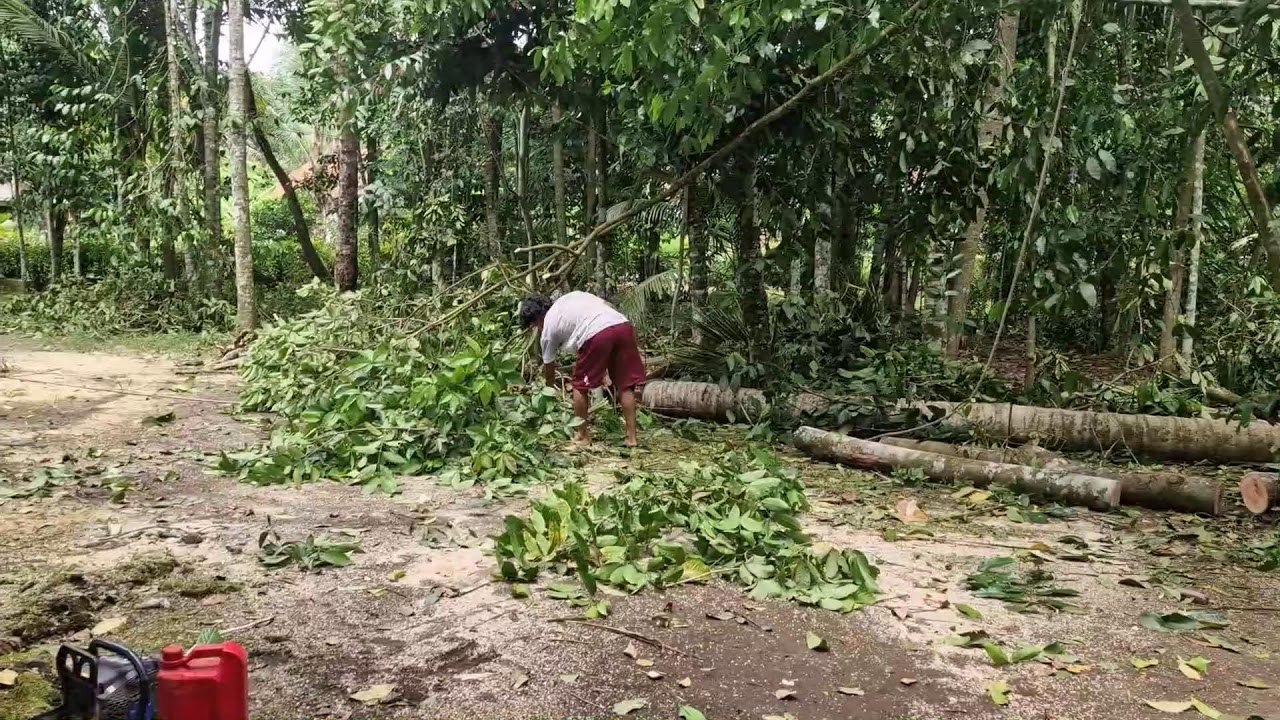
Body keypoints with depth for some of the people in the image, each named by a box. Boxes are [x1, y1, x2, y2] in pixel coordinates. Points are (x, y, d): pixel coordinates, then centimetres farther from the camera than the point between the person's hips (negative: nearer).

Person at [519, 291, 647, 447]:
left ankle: (583, 436, 21)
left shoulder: (549, 325, 19)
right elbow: (608, 305, 25)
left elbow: (548, 365, 27)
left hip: (597, 334, -6)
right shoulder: (573, 296, 33)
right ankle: (631, 437, 15)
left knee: (579, 386, 15)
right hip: (624, 325, 6)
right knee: (625, 386, 14)